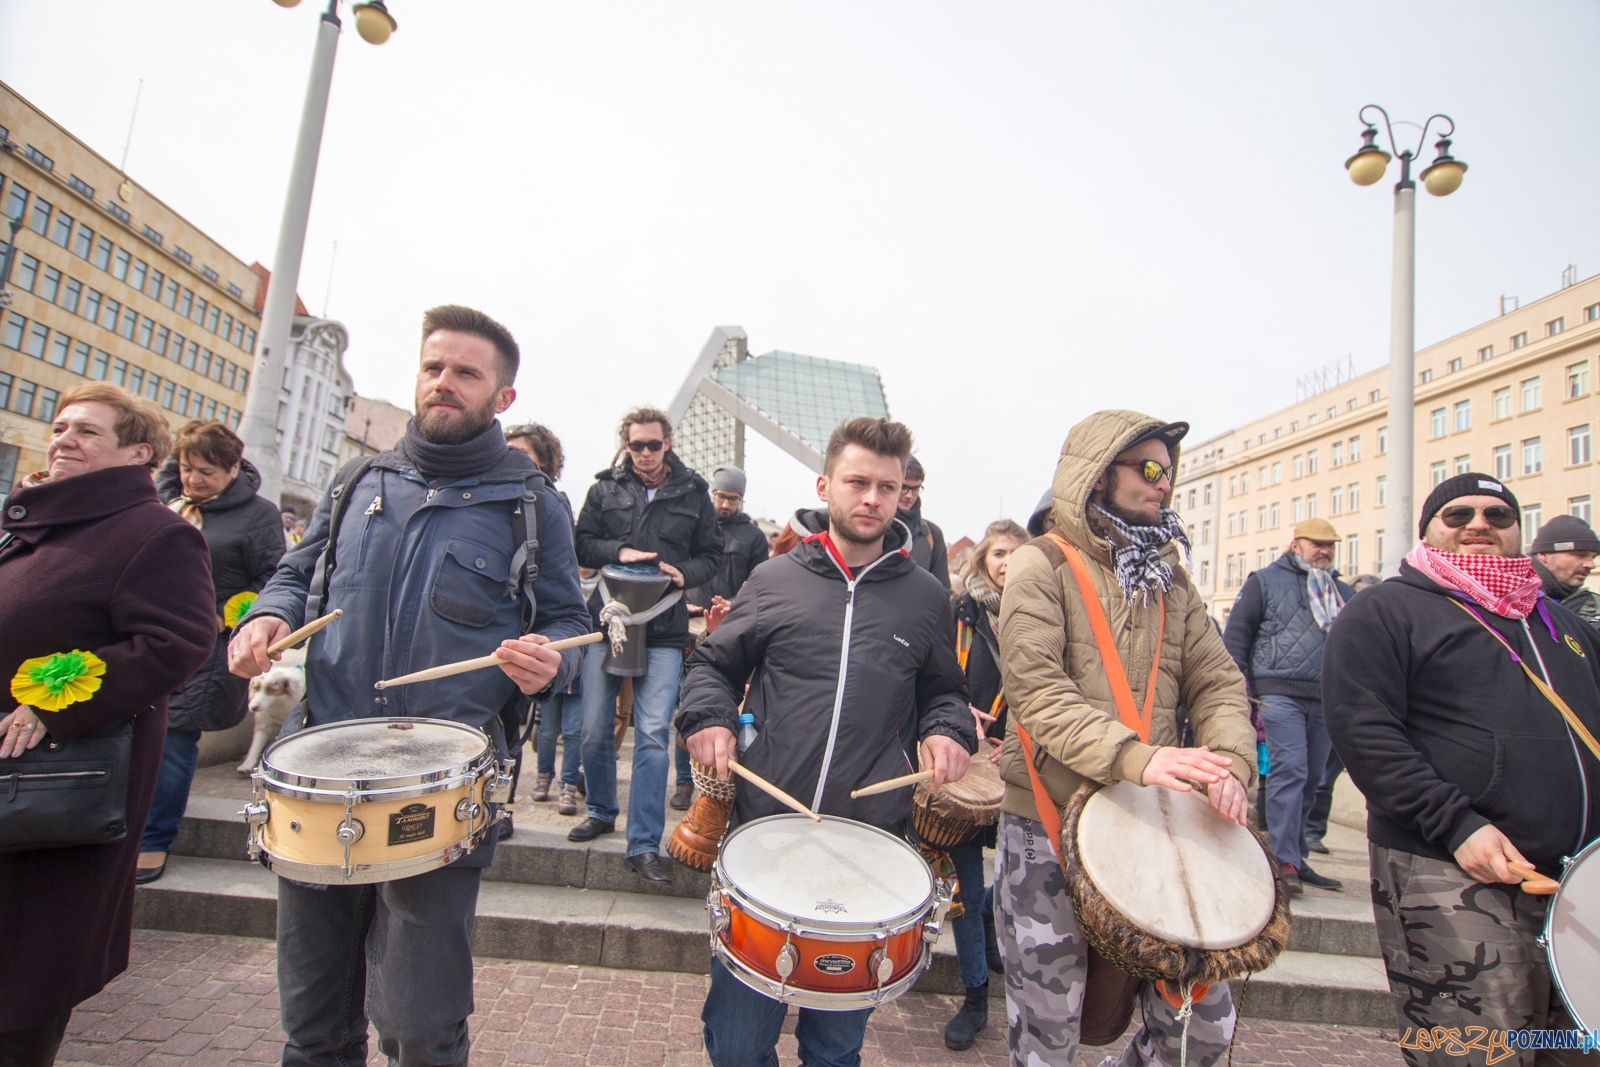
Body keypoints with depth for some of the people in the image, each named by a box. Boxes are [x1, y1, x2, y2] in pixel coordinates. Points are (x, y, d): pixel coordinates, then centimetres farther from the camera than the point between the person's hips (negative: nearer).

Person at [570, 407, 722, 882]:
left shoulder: (693, 493, 7)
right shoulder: (605, 487, 8)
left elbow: (711, 554, 10)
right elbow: (582, 543, 7)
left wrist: (685, 572, -10)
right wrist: (618, 551, -11)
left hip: (664, 631, -1)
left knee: (653, 733, -8)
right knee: (595, 729, 8)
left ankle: (644, 844, 2)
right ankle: (601, 812, 34)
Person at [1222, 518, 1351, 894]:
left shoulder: (1344, 594, 20)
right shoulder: (1266, 580, 4)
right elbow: (1236, 634, -1)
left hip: (1326, 700, 5)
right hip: (1281, 694, -5)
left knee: (1311, 780, 9)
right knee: (1290, 772, -13)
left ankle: (1296, 858, 20)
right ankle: (1284, 861, -8)